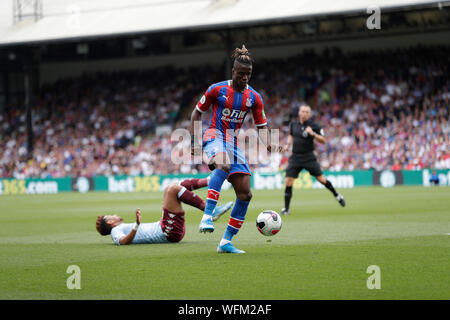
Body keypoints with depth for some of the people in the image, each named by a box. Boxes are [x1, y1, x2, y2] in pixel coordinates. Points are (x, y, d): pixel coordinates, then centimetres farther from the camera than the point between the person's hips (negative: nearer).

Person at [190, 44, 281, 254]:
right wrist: (194, 141, -4)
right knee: (222, 165, -41)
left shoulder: (254, 98, 5)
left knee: (245, 194, -2)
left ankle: (226, 242, 6)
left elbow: (261, 126, 9)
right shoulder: (217, 90, -4)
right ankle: (207, 217, -47)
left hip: (234, 143, 5)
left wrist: (267, 144, -12)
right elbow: (197, 112, 5)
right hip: (215, 137, -5)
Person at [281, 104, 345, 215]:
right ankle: (286, 208, 2)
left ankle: (336, 195, 22)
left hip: (308, 157, -3)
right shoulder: (294, 124, 5)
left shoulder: (314, 126, -8)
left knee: (321, 179, -3)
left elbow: (323, 140, -10)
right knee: (288, 182, -7)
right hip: (295, 157, 3)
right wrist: (288, 144, 10)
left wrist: (313, 133, -25)